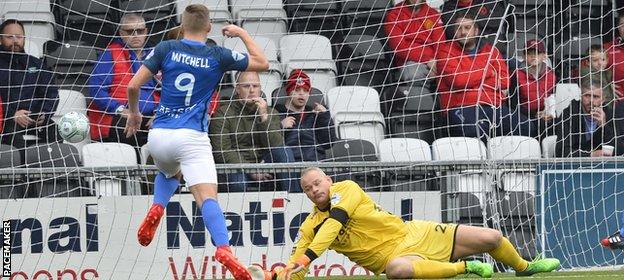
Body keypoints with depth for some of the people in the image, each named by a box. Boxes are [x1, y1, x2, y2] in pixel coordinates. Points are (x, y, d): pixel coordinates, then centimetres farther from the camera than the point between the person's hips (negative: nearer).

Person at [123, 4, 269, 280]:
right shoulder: (218, 56, 4)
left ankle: (156, 210, 5)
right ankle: (223, 249, -39)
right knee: (207, 197, -14)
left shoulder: (166, 49, 5)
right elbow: (262, 63, 16)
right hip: (191, 138, -3)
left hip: (159, 135, 3)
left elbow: (133, 85, 1)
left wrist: (134, 113, 19)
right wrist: (242, 33, 27)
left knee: (170, 173, 35)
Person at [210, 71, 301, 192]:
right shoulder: (223, 113, 1)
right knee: (238, 182, -39)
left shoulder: (270, 113, 12)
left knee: (284, 151, -24)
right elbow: (221, 151, -9)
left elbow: (276, 146, -5)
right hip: (237, 165, -4)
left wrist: (264, 117, -15)